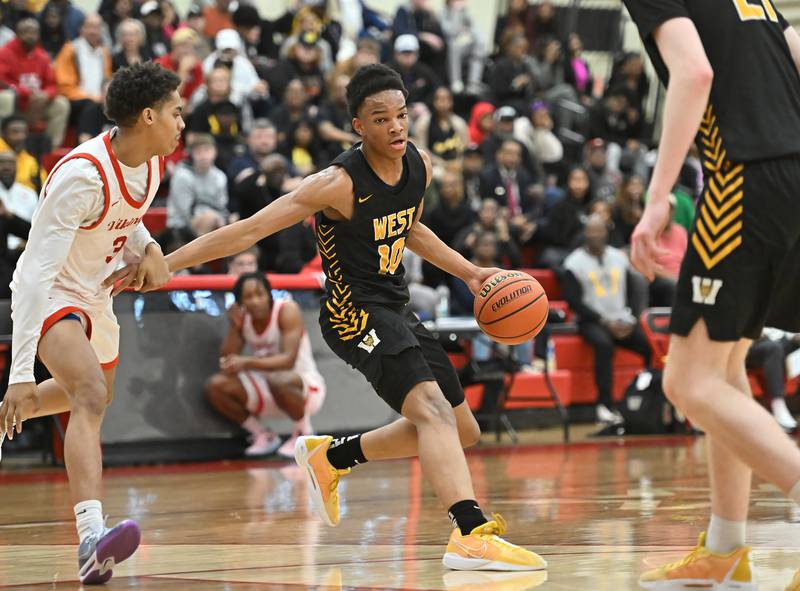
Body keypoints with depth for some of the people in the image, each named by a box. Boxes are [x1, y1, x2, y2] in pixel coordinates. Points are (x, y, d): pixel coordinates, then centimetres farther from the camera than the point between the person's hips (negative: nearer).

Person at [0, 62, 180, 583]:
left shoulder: (150, 161, -5)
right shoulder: (83, 175, -31)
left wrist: (148, 247, -5)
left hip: (95, 294, 9)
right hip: (49, 294, -9)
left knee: (95, 396, 30)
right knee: (91, 396, -32)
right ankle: (92, 536, -47)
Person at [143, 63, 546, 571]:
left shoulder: (420, 166, 2)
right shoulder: (341, 184, -21)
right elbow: (249, 231, -21)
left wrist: (470, 274, 17)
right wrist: (159, 266, -22)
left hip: (396, 311, 9)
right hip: (355, 313, -9)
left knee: (463, 430, 16)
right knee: (434, 410, -29)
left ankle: (330, 458, 30)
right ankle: (471, 535, -46)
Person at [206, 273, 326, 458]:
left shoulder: (287, 311, -18)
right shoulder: (242, 317, -2)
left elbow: (288, 360, -29)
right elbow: (227, 364, -7)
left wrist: (247, 363, -40)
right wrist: (235, 327, -20)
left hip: (305, 385, -6)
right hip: (266, 394, 6)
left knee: (276, 381, -40)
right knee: (215, 386, -14)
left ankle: (305, 433, -10)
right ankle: (263, 436, 4)